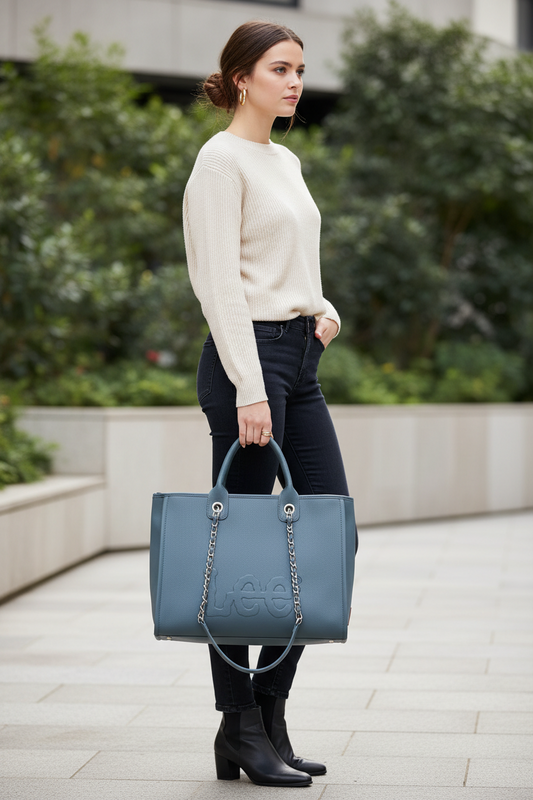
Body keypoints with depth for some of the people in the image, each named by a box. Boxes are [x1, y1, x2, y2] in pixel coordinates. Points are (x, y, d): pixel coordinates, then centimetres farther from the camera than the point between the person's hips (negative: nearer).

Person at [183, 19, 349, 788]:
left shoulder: (286, 161, 17)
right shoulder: (222, 160, -10)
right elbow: (221, 284, -17)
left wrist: (326, 310, 3)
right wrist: (249, 391, -22)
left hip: (300, 359, 10)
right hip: (248, 357, -9)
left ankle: (267, 712, 16)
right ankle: (243, 731, 8)